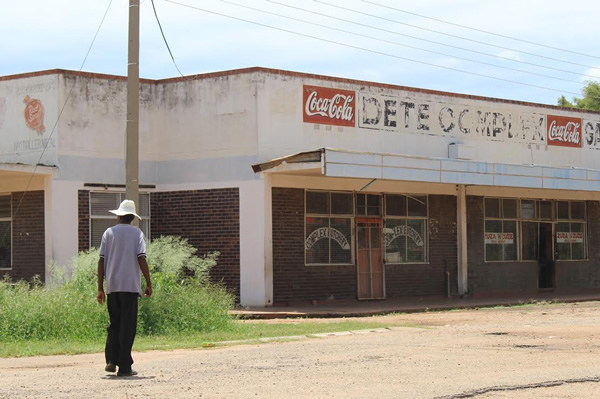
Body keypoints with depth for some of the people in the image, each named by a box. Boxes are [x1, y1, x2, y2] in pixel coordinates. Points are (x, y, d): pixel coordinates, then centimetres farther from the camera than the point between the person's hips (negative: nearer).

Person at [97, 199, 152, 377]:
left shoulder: (109, 233, 7)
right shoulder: (137, 233, 2)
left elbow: (101, 261, 3)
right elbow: (141, 259, -9)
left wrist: (100, 288, 6)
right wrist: (149, 284, -3)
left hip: (112, 287, 3)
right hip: (130, 286, -3)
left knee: (114, 324, 16)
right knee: (127, 326, 1)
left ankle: (111, 360, 4)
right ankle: (124, 367, -1)